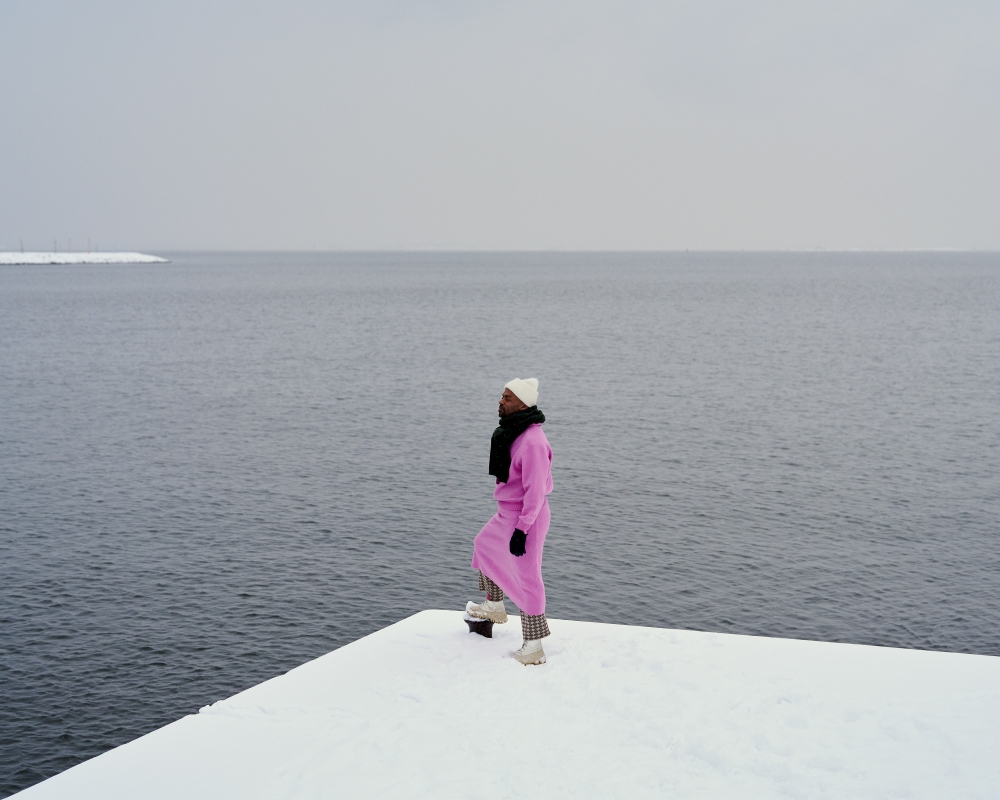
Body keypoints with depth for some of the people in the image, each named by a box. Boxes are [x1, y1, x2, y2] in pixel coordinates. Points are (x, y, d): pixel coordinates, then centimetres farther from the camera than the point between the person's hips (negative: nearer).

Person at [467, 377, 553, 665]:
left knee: (527, 577, -4)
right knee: (484, 545, 28)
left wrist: (521, 530, -27)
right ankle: (495, 607, 47)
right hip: (506, 512, 11)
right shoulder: (511, 431, 3)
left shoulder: (533, 442, -28)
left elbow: (535, 491, -27)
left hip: (527, 517, -11)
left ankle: (534, 646, 5)